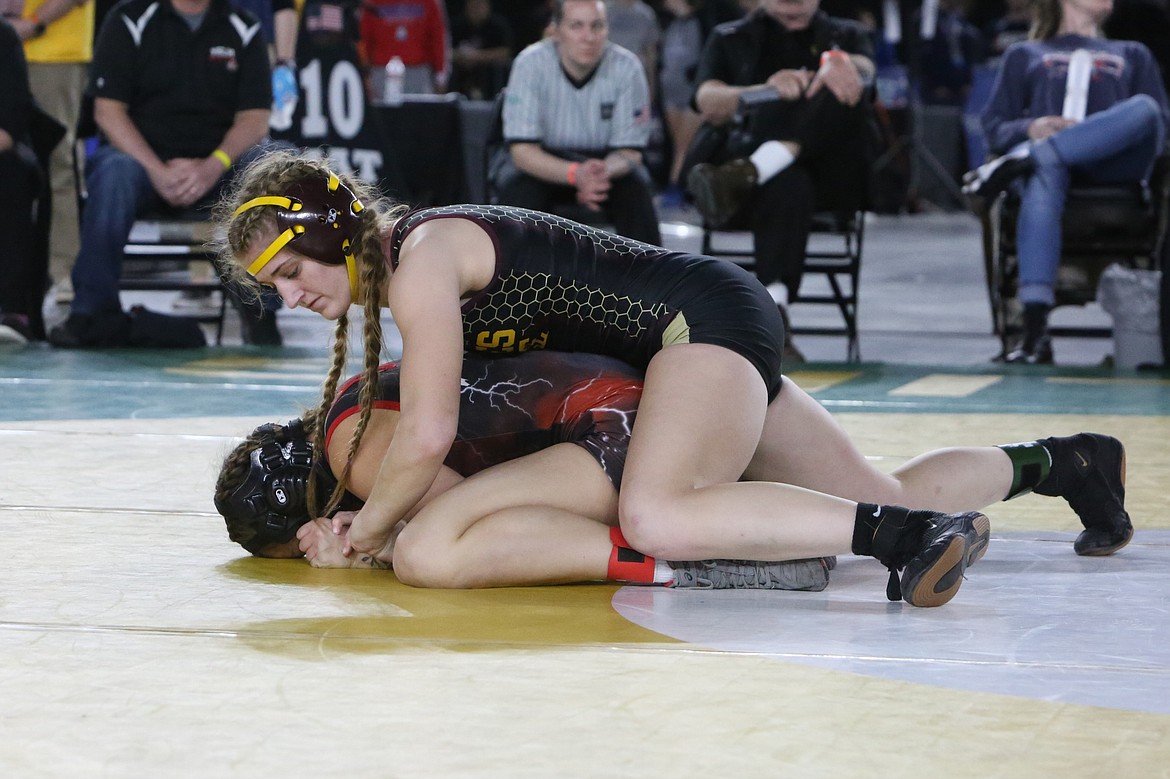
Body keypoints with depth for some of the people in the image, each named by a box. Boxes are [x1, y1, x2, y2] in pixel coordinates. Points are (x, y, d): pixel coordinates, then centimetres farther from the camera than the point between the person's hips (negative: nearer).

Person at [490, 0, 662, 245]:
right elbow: (522, 151, -23)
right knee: (517, 186, -32)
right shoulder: (530, 64, -20)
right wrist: (575, 174, -42)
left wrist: (603, 172, -39)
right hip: (541, 161, -1)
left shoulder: (626, 67, -17)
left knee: (636, 187, -28)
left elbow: (628, 151, -13)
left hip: (607, 162, 1)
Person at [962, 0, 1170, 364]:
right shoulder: (1024, 55, 31)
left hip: (1115, 163, 1)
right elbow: (994, 126, 19)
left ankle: (1023, 161, -42)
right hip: (1046, 153, -1)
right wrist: (1031, 129, -6)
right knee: (1043, 178, -40)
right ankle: (1034, 332, -52)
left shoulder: (1132, 54, 35)